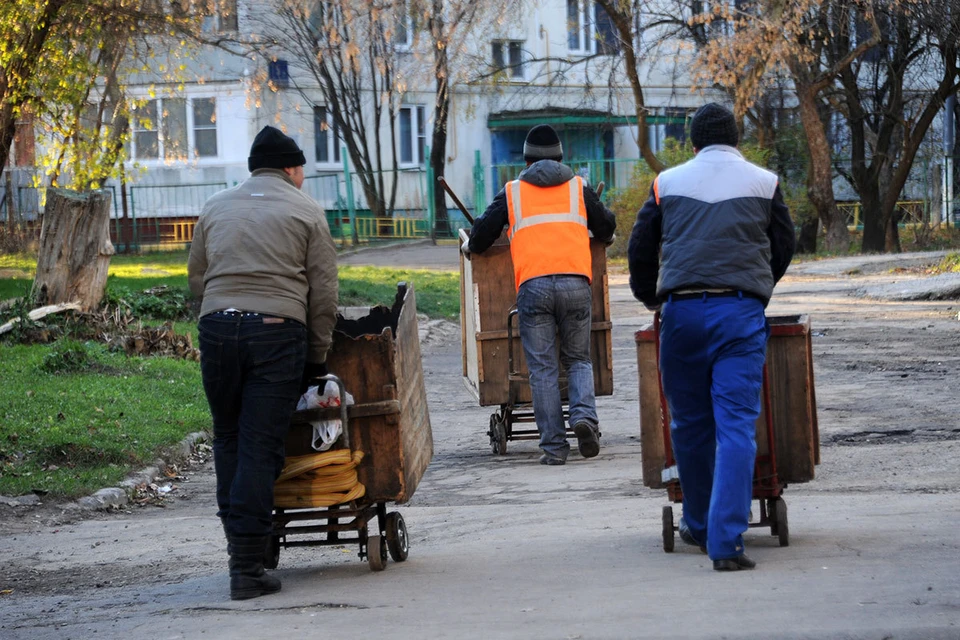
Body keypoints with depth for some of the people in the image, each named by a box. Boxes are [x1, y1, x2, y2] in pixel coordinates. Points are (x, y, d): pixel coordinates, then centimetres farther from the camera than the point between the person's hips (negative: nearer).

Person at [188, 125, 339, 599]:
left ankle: (238, 539, 13)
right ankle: (247, 567, -5)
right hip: (278, 332, -3)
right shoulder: (304, 212, 10)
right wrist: (318, 356, 11)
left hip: (216, 328, 3)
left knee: (228, 439, 16)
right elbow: (323, 293, 5)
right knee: (260, 448, -3)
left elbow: (196, 279, 19)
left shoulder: (216, 209, 20)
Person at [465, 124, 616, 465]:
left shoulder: (512, 192, 15)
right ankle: (584, 415, -13)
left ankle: (554, 446, -3)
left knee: (543, 368, 2)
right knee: (578, 359, 14)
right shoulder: (578, 187, 18)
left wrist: (470, 246, 37)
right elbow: (606, 227, 25)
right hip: (575, 281, 1)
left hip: (533, 284, -1)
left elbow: (481, 235, 14)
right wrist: (602, 235, 49)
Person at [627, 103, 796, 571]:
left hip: (682, 311, 1)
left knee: (690, 423, 14)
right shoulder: (763, 183, 9)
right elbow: (784, 247, 19)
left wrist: (649, 298, 35)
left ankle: (699, 526, 27)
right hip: (742, 312, -1)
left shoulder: (667, 183, 11)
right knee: (736, 424, -6)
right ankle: (726, 541, -15)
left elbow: (640, 249, 16)